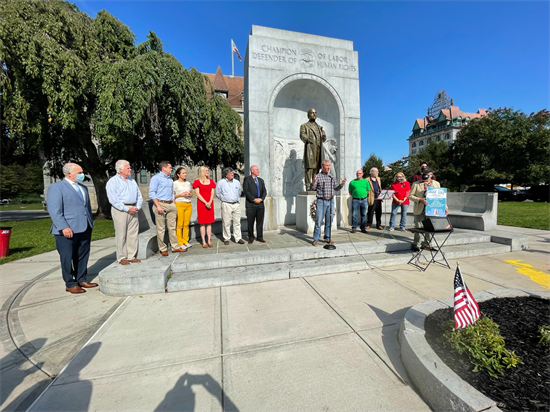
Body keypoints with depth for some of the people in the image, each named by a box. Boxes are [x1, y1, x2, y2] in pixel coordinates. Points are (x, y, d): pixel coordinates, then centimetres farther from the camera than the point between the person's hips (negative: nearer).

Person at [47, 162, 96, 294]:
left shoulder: (83, 187, 16)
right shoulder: (56, 187, -5)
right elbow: (54, 210, -13)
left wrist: (90, 223, 14)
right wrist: (63, 227, -21)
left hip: (84, 229, 7)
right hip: (67, 230, -7)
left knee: (83, 256, 13)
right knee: (67, 258, 5)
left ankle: (81, 280, 26)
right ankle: (70, 284, 17)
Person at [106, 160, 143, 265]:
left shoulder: (132, 181, 18)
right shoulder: (113, 181, -2)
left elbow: (139, 196, 17)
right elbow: (113, 199, -12)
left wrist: (138, 207, 1)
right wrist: (126, 209, -16)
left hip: (133, 210, 6)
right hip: (120, 210, -6)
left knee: (133, 234, 6)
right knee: (121, 235, 0)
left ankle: (132, 256, 15)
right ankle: (122, 258, 10)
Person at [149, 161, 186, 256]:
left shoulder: (170, 179, 19)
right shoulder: (156, 178, -2)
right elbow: (152, 193, -9)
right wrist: (158, 206, -17)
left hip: (171, 205, 7)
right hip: (161, 204, -7)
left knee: (172, 227, 8)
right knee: (161, 229, 0)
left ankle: (175, 247, 14)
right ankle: (163, 249, 9)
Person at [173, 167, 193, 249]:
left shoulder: (188, 183, 15)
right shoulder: (175, 183, 1)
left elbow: (191, 194, 22)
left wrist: (189, 194, 1)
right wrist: (181, 195, -13)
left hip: (188, 205, 5)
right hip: (179, 204, -5)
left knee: (186, 224, 6)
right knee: (179, 224, -4)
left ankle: (185, 241, 16)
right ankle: (180, 242, 5)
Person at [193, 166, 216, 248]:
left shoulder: (211, 181, 13)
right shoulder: (197, 182, 0)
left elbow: (212, 193, 7)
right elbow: (197, 194, -6)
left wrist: (210, 202, -8)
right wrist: (205, 203, -13)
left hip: (210, 203, 4)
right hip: (201, 203, -4)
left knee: (209, 222, 5)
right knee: (202, 223, -1)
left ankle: (209, 241, 10)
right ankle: (203, 242, 5)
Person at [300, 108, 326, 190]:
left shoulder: (319, 127, 27)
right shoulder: (304, 126, 13)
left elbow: (324, 139, 22)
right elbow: (302, 135, -4)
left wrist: (324, 135, -1)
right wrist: (308, 139, -24)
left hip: (319, 149, 5)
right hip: (310, 148, -5)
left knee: (317, 168, 2)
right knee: (309, 167, -11)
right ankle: (308, 186, -11)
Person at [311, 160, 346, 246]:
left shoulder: (332, 177, 13)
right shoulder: (318, 176, -1)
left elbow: (336, 188, 17)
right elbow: (313, 188, -6)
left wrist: (342, 184, 0)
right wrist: (314, 182, -25)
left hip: (331, 201, 5)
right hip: (321, 201, -4)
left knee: (329, 221, 10)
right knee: (318, 221, -3)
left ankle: (327, 238, 22)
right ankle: (316, 239, 7)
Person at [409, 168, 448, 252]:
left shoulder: (436, 184, 9)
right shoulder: (416, 184, 0)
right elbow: (411, 196, -3)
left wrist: (445, 207, 0)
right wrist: (420, 200, -19)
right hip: (419, 210, -3)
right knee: (418, 228, 2)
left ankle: (427, 244, 23)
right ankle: (416, 245, 14)